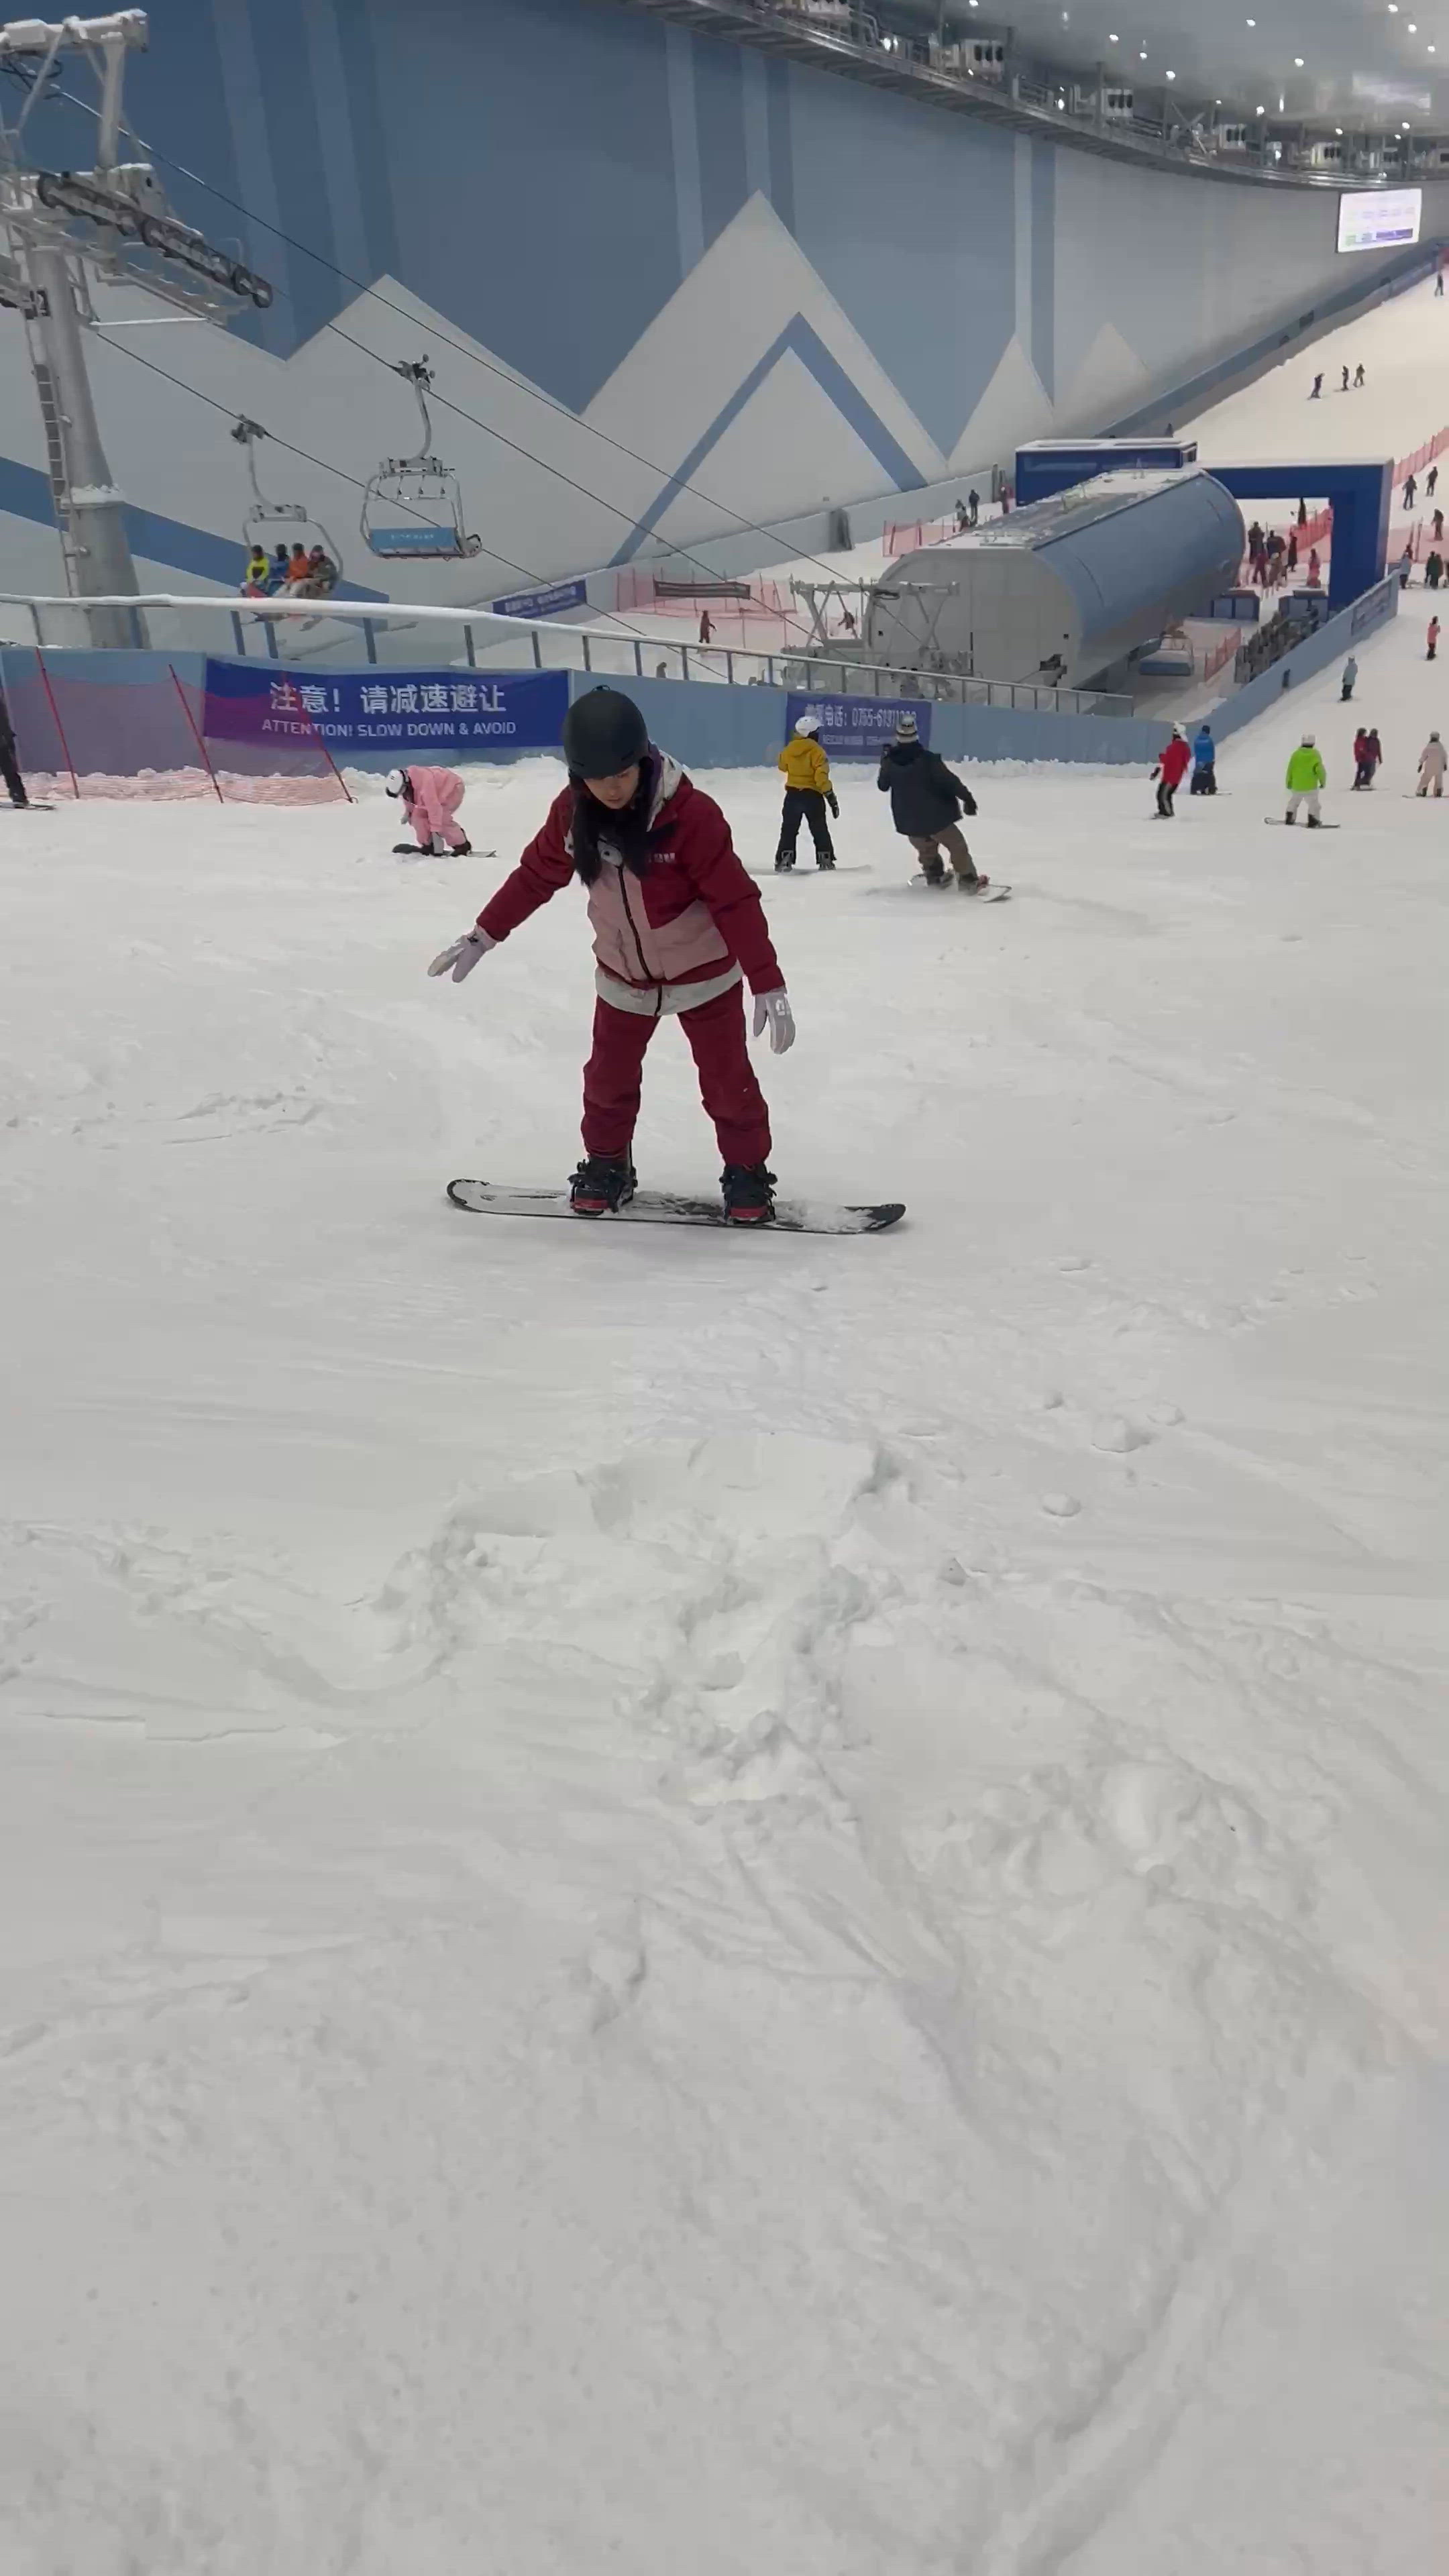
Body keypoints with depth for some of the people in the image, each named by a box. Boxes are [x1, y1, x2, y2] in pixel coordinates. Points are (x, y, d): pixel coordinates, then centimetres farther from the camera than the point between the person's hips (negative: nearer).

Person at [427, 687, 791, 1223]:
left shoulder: (690, 814, -28)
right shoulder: (571, 812, -14)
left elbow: (736, 902, -26)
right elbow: (535, 876, 1)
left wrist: (769, 986, -28)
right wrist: (482, 936, 5)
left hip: (703, 974, -4)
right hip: (623, 976, 4)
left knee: (727, 1080, 4)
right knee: (608, 1078, 14)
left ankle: (747, 1175, 22)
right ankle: (606, 1167, 34)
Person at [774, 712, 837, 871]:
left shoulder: (788, 750, -1)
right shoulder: (816, 751, -15)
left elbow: (782, 766, 18)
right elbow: (821, 777, -19)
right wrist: (831, 798, -15)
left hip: (792, 795, 3)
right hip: (812, 795, -3)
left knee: (789, 829, 12)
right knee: (820, 830, 10)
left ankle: (784, 860, 3)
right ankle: (826, 860, 8)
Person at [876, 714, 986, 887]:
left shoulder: (889, 762, -8)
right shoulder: (928, 760, -20)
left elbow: (883, 786, 10)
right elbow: (950, 781, -17)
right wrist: (967, 797, -6)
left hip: (908, 822, 4)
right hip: (935, 816, -4)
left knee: (925, 848, 27)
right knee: (956, 845, 6)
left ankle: (934, 876, 37)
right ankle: (968, 880, 0)